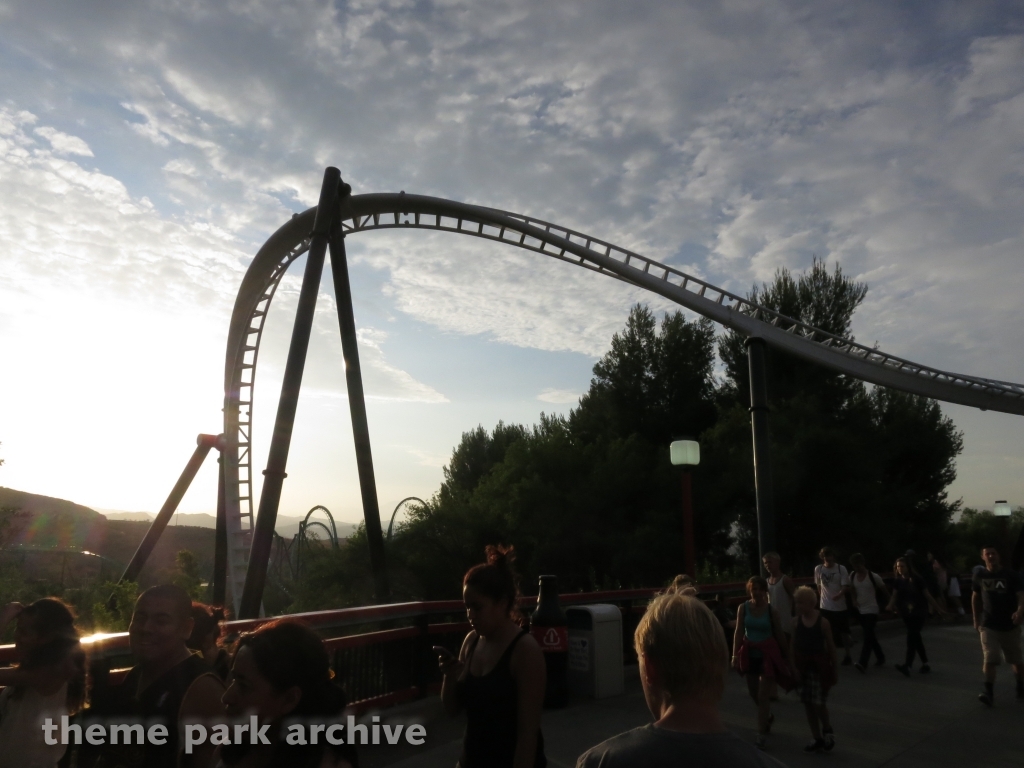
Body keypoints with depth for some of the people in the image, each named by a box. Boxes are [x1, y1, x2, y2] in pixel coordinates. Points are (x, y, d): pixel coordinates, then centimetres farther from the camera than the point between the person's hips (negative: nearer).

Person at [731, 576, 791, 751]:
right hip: (749, 653, 3)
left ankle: (762, 735, 8)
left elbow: (779, 635, -2)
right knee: (753, 692, 17)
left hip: (767, 653, -3)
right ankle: (768, 716, 46)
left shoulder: (771, 611, -11)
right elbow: (738, 632, -5)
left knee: (763, 695, -3)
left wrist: (786, 656, 5)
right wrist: (735, 655, -7)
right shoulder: (742, 608, -7)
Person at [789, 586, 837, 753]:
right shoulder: (797, 621, -3)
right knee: (808, 704, 9)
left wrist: (833, 669, -3)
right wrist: (794, 667, -4)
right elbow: (793, 646, 1)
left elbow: (831, 646, -5)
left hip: (819, 666, -4)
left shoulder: (822, 622, -12)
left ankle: (828, 731, 23)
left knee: (819, 703, -5)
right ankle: (817, 739, 23)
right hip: (803, 666, 4)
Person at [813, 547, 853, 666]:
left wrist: (839, 594, -33)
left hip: (840, 606, -2)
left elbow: (845, 586, -14)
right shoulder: (818, 569, -2)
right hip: (825, 606, 2)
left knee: (843, 632, 10)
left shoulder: (841, 569, -10)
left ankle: (847, 655, 25)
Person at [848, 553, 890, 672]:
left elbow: (884, 590, -2)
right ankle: (880, 658, 31)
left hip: (871, 610, -6)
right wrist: (854, 600, 1)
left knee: (867, 636, -13)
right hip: (860, 610, 6)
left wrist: (888, 603, 3)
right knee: (871, 636, 16)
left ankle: (862, 663, -18)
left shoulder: (874, 577, -14)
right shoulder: (852, 577, 0)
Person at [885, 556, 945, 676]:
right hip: (906, 613, 5)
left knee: (911, 635, -15)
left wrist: (938, 609, 0)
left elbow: (927, 595, -4)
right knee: (915, 637, 12)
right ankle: (925, 663, 26)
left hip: (919, 612, -5)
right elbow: (894, 595, -4)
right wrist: (890, 605, -23)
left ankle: (907, 665, -21)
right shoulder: (897, 581, 2)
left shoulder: (917, 579, -10)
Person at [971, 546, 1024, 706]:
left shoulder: (1011, 576, -7)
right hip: (988, 626, 1)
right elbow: (975, 597, 12)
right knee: (989, 659, -11)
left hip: (1010, 626, 0)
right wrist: (976, 620, 10)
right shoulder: (980, 576, 1)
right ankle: (989, 692, -13)